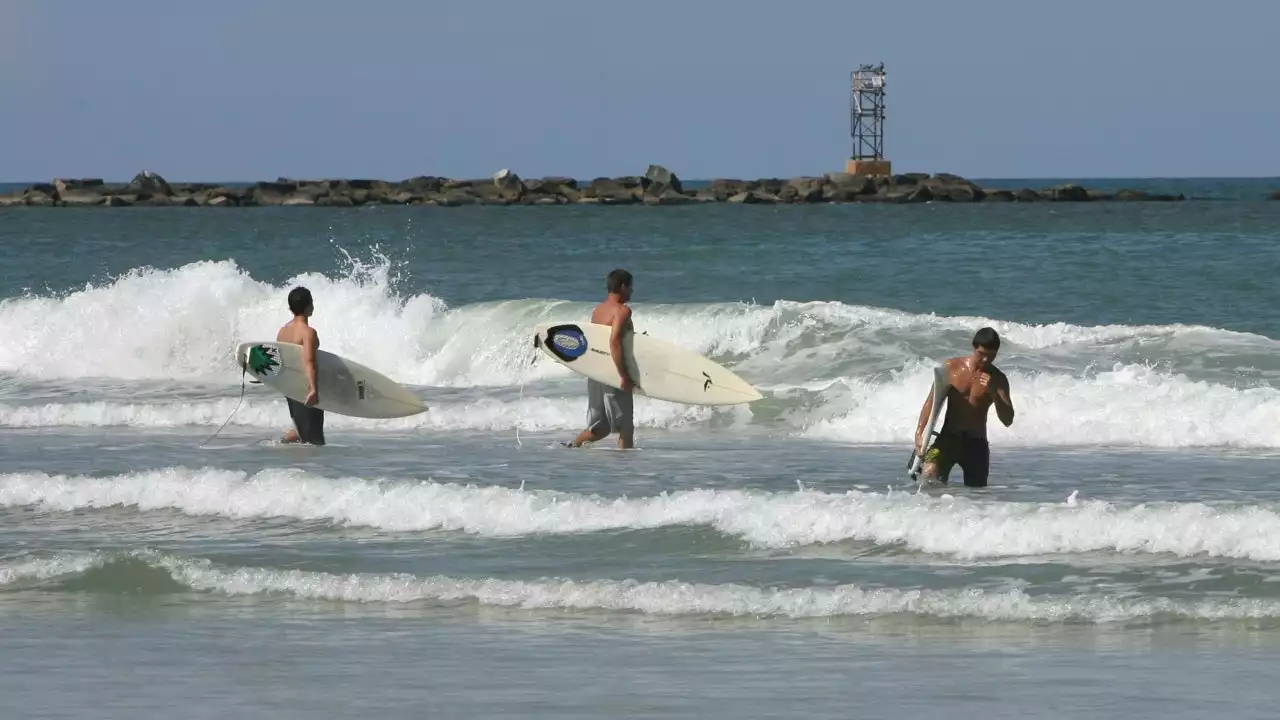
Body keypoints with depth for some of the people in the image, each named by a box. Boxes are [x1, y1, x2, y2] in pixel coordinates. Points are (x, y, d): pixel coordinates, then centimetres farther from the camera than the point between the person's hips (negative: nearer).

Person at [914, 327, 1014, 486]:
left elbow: (1008, 420, -4)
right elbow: (932, 401, 2)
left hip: (976, 443, 2)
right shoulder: (952, 367, -1)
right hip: (949, 437, -2)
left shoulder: (998, 379, 1)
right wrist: (919, 433, -9)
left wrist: (994, 392, -20)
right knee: (930, 474, -26)